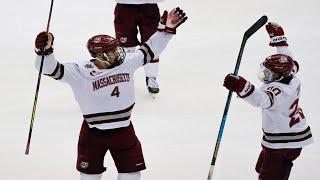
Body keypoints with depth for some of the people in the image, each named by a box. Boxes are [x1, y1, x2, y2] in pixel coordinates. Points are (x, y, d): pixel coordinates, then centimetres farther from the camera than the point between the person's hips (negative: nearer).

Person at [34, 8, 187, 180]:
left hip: (123, 129, 3)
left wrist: (166, 29, -3)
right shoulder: (79, 72, -19)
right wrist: (45, 50, -42)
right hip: (93, 133, -3)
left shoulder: (126, 63, -6)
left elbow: (149, 51, 4)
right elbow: (51, 69, -24)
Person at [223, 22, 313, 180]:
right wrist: (279, 38, 24)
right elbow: (290, 62, 19)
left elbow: (262, 99, -49)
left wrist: (242, 88, -65)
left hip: (282, 144, -10)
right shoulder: (291, 78, -2)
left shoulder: (278, 90, -28)